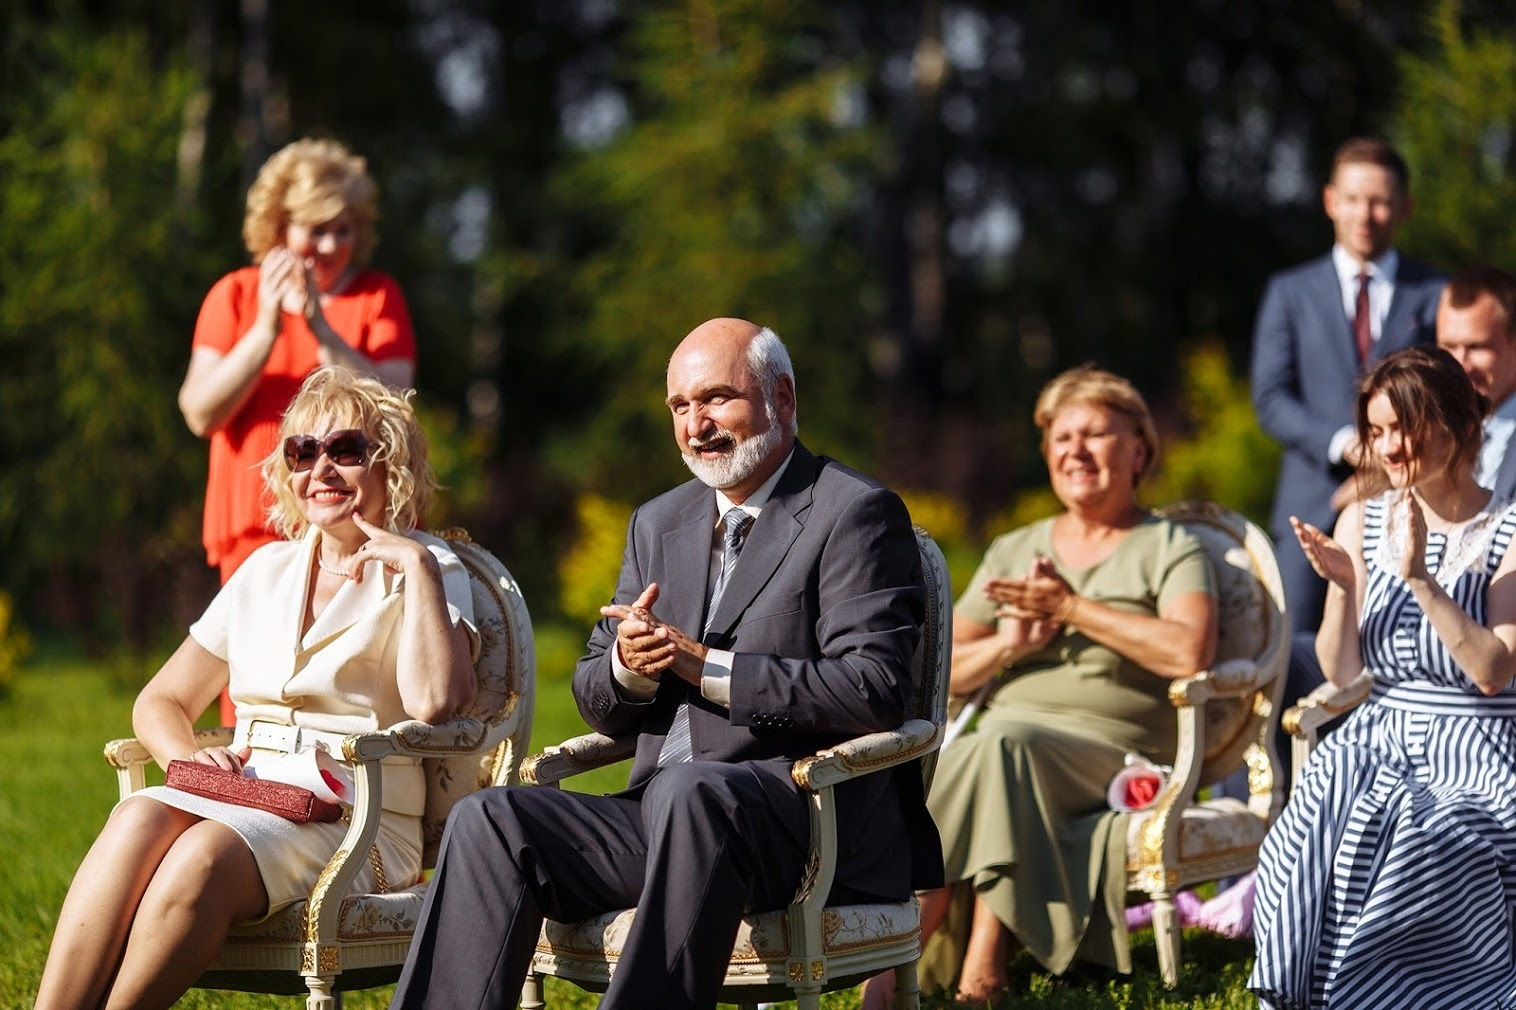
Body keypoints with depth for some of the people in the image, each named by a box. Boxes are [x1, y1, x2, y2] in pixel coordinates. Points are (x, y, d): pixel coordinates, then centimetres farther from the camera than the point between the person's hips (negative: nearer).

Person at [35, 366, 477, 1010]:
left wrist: (417, 566, -12)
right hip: (242, 800, 4)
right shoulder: (266, 571, 20)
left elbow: (433, 701, -17)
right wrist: (188, 758, 1)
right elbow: (160, 702, 23)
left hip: (356, 822, -4)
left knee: (204, 855, -35)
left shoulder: (428, 572, 5)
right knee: (140, 818, -31)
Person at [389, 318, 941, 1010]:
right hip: (659, 817, 7)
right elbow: (596, 703, 21)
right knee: (488, 820, -16)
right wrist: (628, 665, -5)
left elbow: (875, 691, -13)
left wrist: (706, 665, -13)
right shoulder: (659, 524, 21)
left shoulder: (857, 514, -1)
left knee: (689, 790, -38)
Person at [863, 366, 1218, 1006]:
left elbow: (1190, 652, -14)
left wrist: (1072, 607, -11)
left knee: (1001, 746, -35)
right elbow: (938, 674, 18)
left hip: (1112, 756, -4)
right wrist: (1006, 646, -3)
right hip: (1005, 746, 4)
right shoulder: (1013, 552, 22)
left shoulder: (1169, 550, 8)